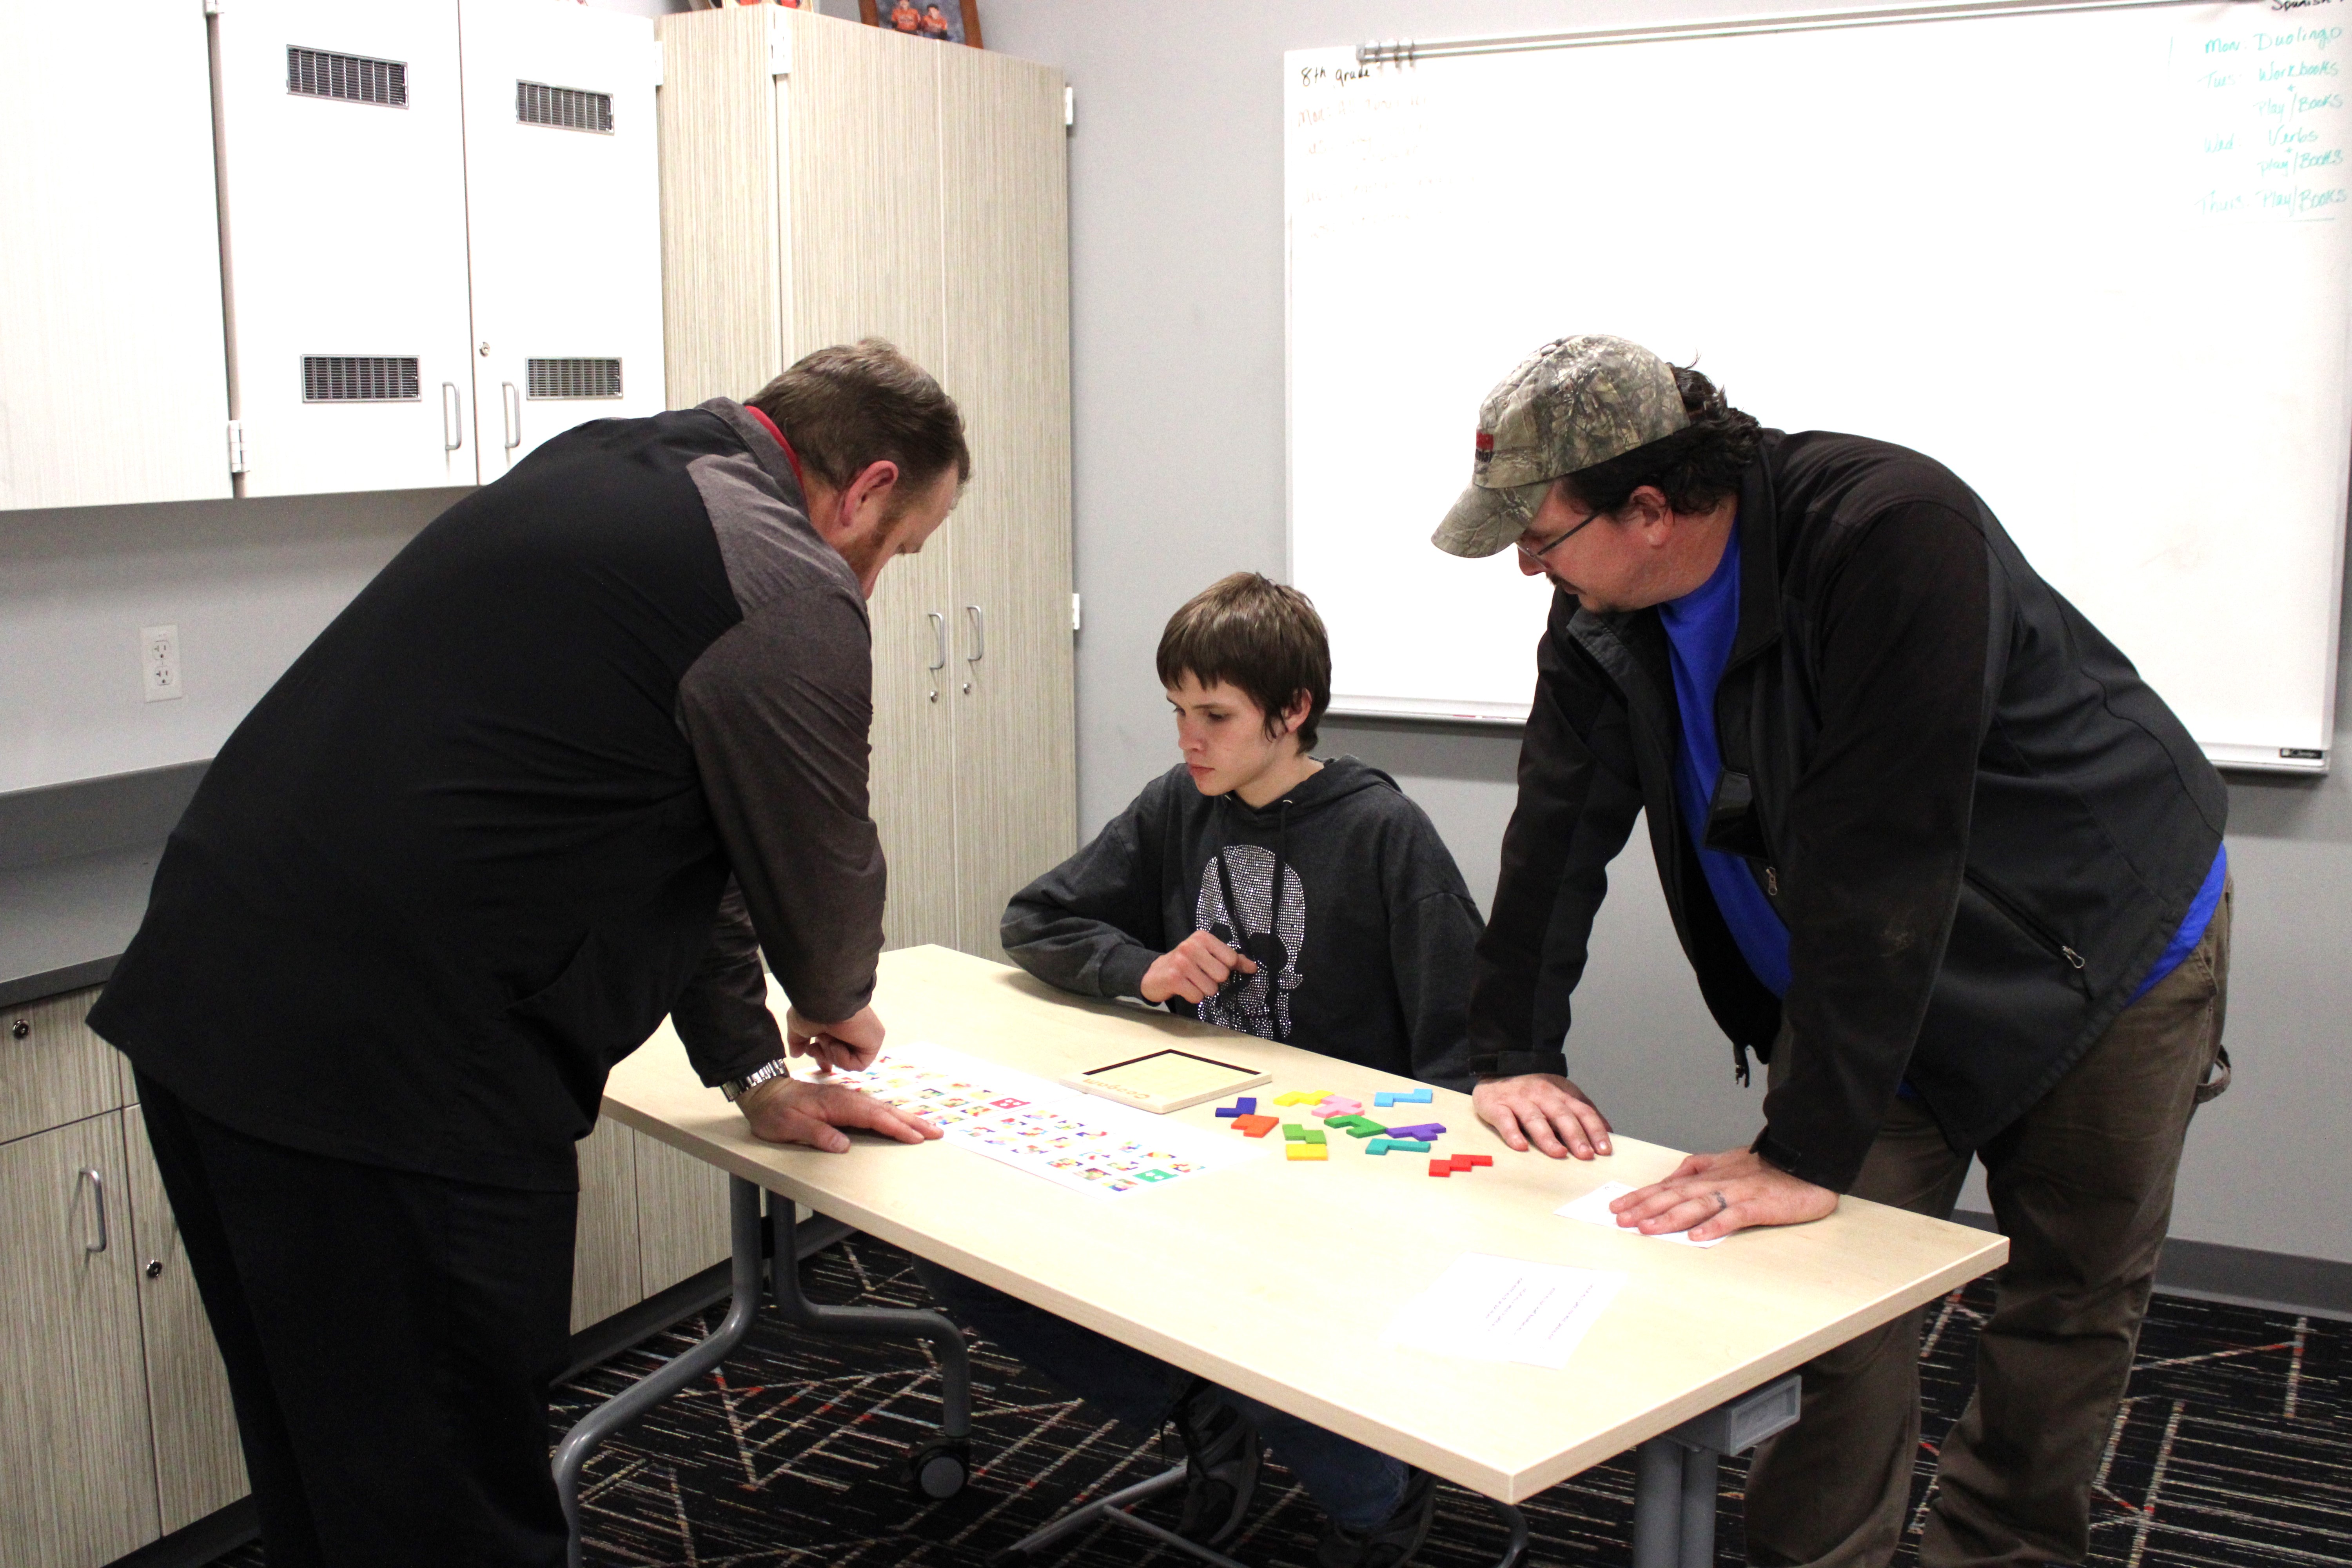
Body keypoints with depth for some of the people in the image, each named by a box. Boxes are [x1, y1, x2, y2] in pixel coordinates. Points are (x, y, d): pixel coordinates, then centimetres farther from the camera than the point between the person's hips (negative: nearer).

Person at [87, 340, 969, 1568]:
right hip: (389, 1075, -10)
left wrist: (751, 1067, 24)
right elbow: (818, 869, 0)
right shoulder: (787, 591, -14)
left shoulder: (600, 470, 16)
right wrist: (837, 1005, 23)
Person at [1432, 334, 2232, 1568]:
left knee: (2071, 1303, 8)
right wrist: (1514, 1056, -9)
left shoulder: (1894, 533, -35)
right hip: (1865, 979, 5)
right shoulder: (1600, 615, -11)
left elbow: (1875, 862, -38)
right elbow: (1559, 829, -4)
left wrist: (1806, 1152, -36)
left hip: (2101, 955, -5)